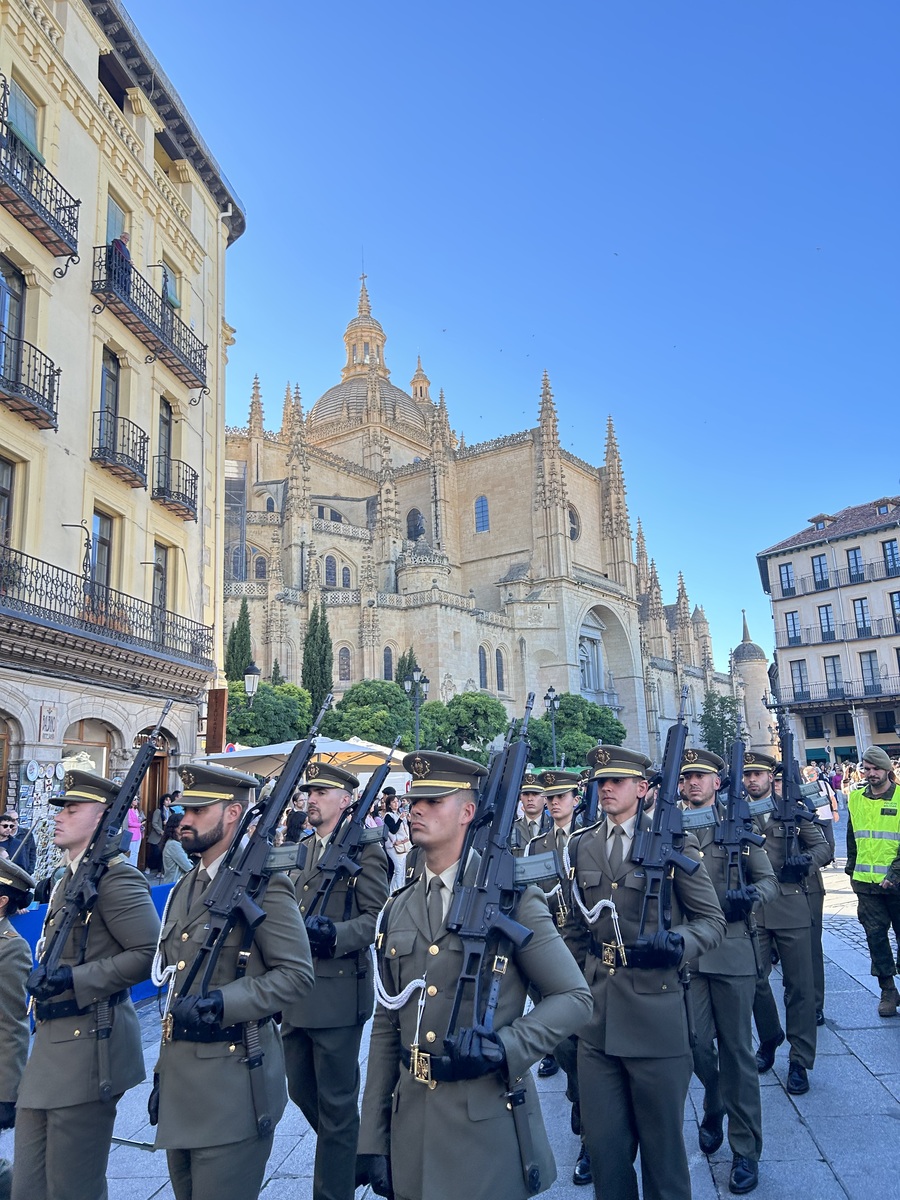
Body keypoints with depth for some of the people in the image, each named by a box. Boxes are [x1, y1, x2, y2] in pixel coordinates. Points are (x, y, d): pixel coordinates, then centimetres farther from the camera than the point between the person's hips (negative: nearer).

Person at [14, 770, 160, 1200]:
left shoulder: (115, 876, -17)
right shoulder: (69, 877, 13)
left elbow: (151, 952, -24)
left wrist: (74, 981, -23)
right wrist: (46, 981, 10)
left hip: (90, 1047, -9)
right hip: (53, 1045, 9)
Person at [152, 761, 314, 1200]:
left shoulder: (262, 882, -15)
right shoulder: (187, 886, 11)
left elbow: (296, 973, -17)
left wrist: (222, 1002, -25)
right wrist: (163, 1072, 19)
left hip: (231, 1080, -8)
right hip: (181, 1074, 8)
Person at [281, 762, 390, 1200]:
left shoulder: (365, 850, -10)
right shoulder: (300, 850, 12)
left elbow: (378, 917, -15)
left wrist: (336, 935, -28)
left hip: (338, 992, -8)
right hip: (296, 992, 8)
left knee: (336, 1102, 5)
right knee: (301, 1090, 20)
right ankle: (346, 1155, 43)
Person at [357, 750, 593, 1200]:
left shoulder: (511, 899, -9)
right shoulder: (397, 910, 5)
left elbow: (574, 998, -8)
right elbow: (386, 1026, 8)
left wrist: (504, 1047, -22)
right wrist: (372, 1139, 7)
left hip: (489, 1125, -4)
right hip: (411, 1126, 4)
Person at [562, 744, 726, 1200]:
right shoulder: (582, 846, 7)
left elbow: (712, 921, -2)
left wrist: (676, 941, -21)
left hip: (655, 1012, -3)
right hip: (596, 1017, 4)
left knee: (662, 1140, 12)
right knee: (602, 1143, 12)